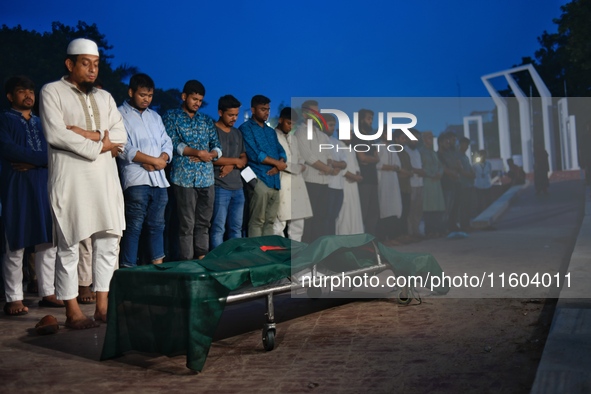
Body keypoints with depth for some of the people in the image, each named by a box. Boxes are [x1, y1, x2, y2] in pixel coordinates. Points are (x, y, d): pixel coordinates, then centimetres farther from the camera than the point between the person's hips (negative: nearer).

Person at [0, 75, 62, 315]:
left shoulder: (42, 123, 19)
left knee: (48, 243, 6)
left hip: (44, 186, 5)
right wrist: (42, 157, -10)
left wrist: (33, 162, -10)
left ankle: (47, 293, 14)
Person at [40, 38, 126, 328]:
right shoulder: (52, 92, 3)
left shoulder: (104, 97, 19)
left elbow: (120, 136, 7)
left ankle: (102, 306, 15)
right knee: (69, 245, -1)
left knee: (109, 241, 5)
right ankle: (72, 312, 7)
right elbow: (55, 134, -11)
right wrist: (99, 146, -7)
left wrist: (91, 134, -10)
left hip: (105, 178, 6)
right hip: (70, 179, -5)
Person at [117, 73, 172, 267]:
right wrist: (154, 160, -10)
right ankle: (129, 269, -2)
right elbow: (124, 149, -12)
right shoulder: (120, 115, -1)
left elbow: (167, 143, 16)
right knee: (134, 227, -6)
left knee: (157, 225, 10)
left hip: (159, 179, 6)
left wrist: (162, 160, -6)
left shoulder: (155, 116, 20)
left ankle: (158, 266, 16)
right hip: (136, 180, -6)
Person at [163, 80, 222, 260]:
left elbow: (217, 147, 13)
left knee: (203, 223, 7)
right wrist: (198, 152, -11)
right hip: (184, 178, -4)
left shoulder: (207, 120, 19)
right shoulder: (171, 116, 6)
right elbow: (173, 143, -6)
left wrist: (210, 155, -8)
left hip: (207, 178, 5)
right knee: (187, 225, -3)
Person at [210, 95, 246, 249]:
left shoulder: (237, 133, 16)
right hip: (220, 187, -6)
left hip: (238, 187, 6)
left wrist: (231, 166, -7)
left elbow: (244, 159, 14)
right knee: (218, 229, -4)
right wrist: (235, 160, -4)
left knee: (236, 228, 9)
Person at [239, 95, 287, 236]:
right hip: (259, 179, -7)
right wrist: (277, 163, -5)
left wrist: (279, 165, -8)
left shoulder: (271, 131, 22)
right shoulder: (246, 128, 0)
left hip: (275, 180, 7)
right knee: (257, 221, -7)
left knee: (270, 221, 9)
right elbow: (254, 154, -12)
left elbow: (281, 152, 14)